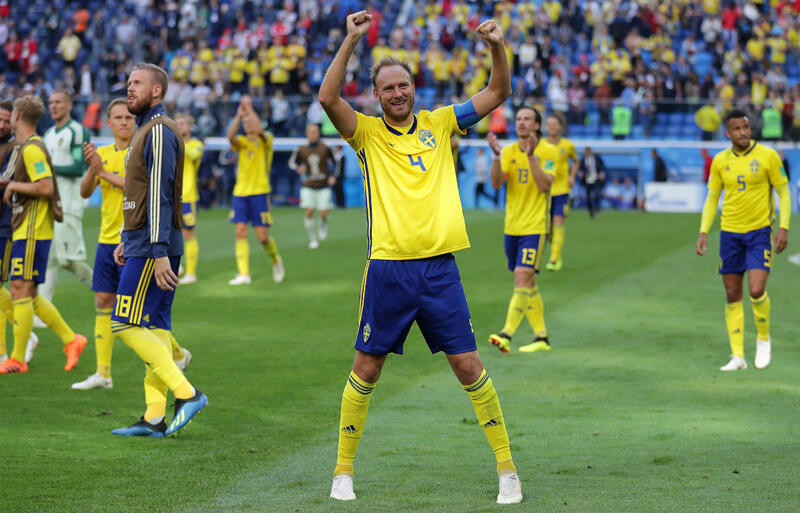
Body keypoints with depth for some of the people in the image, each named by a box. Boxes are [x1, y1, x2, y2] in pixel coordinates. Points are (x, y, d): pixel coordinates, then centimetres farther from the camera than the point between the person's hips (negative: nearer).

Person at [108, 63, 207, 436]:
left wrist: (158, 251, -24)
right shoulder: (145, 130, 19)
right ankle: (155, 418, 6)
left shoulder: (159, 132, -13)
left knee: (126, 325, -11)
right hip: (143, 243, 10)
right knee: (154, 328, 7)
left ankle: (186, 393, -12)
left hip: (153, 248, -10)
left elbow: (160, 195, -19)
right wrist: (126, 240, 22)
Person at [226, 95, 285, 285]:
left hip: (259, 192, -3)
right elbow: (231, 136, -15)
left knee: (262, 236, -5)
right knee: (240, 232, -8)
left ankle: (276, 260, 25)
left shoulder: (265, 140, 0)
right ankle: (243, 274, -8)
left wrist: (249, 109, -22)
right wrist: (238, 115, -25)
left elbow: (260, 130, -24)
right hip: (240, 192, 4)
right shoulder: (242, 142, 8)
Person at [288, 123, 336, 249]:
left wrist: (333, 176, -6)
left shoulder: (325, 148, -6)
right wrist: (298, 169, -13)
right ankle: (313, 240, 5)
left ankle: (322, 225, 32)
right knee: (309, 212, -10)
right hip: (308, 187, 0)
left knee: (324, 213, -6)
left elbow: (334, 162, 7)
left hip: (323, 186, 0)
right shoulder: (300, 150, -4)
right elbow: (292, 162, 9)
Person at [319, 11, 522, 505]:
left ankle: (507, 468, 7)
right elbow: (328, 97, -14)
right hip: (388, 267, -1)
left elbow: (498, 93, 7)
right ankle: (344, 470, 14)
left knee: (469, 365, 0)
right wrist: (351, 42, -23)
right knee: (366, 369, 3)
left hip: (440, 267, 1)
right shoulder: (367, 132, 3)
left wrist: (498, 47, -10)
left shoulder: (440, 124, 10)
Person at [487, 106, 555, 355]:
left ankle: (506, 334, -23)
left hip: (535, 227, -6)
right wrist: (496, 155, -19)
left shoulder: (548, 151, -4)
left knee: (522, 277, -16)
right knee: (527, 283, 9)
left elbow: (545, 185, -16)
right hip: (512, 227, 6)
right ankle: (541, 338, 18)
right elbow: (496, 183, -5)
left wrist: (531, 155, -24)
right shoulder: (508, 152, 8)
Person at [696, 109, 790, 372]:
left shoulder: (767, 156, -5)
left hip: (759, 232, -3)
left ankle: (764, 338, 11)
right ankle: (737, 356, 9)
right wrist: (703, 232, 3)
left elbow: (784, 193, 0)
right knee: (732, 296, 3)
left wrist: (784, 228, -10)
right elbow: (712, 199, 13)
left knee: (756, 291, -16)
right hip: (729, 232, 3)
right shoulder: (720, 161, 4)